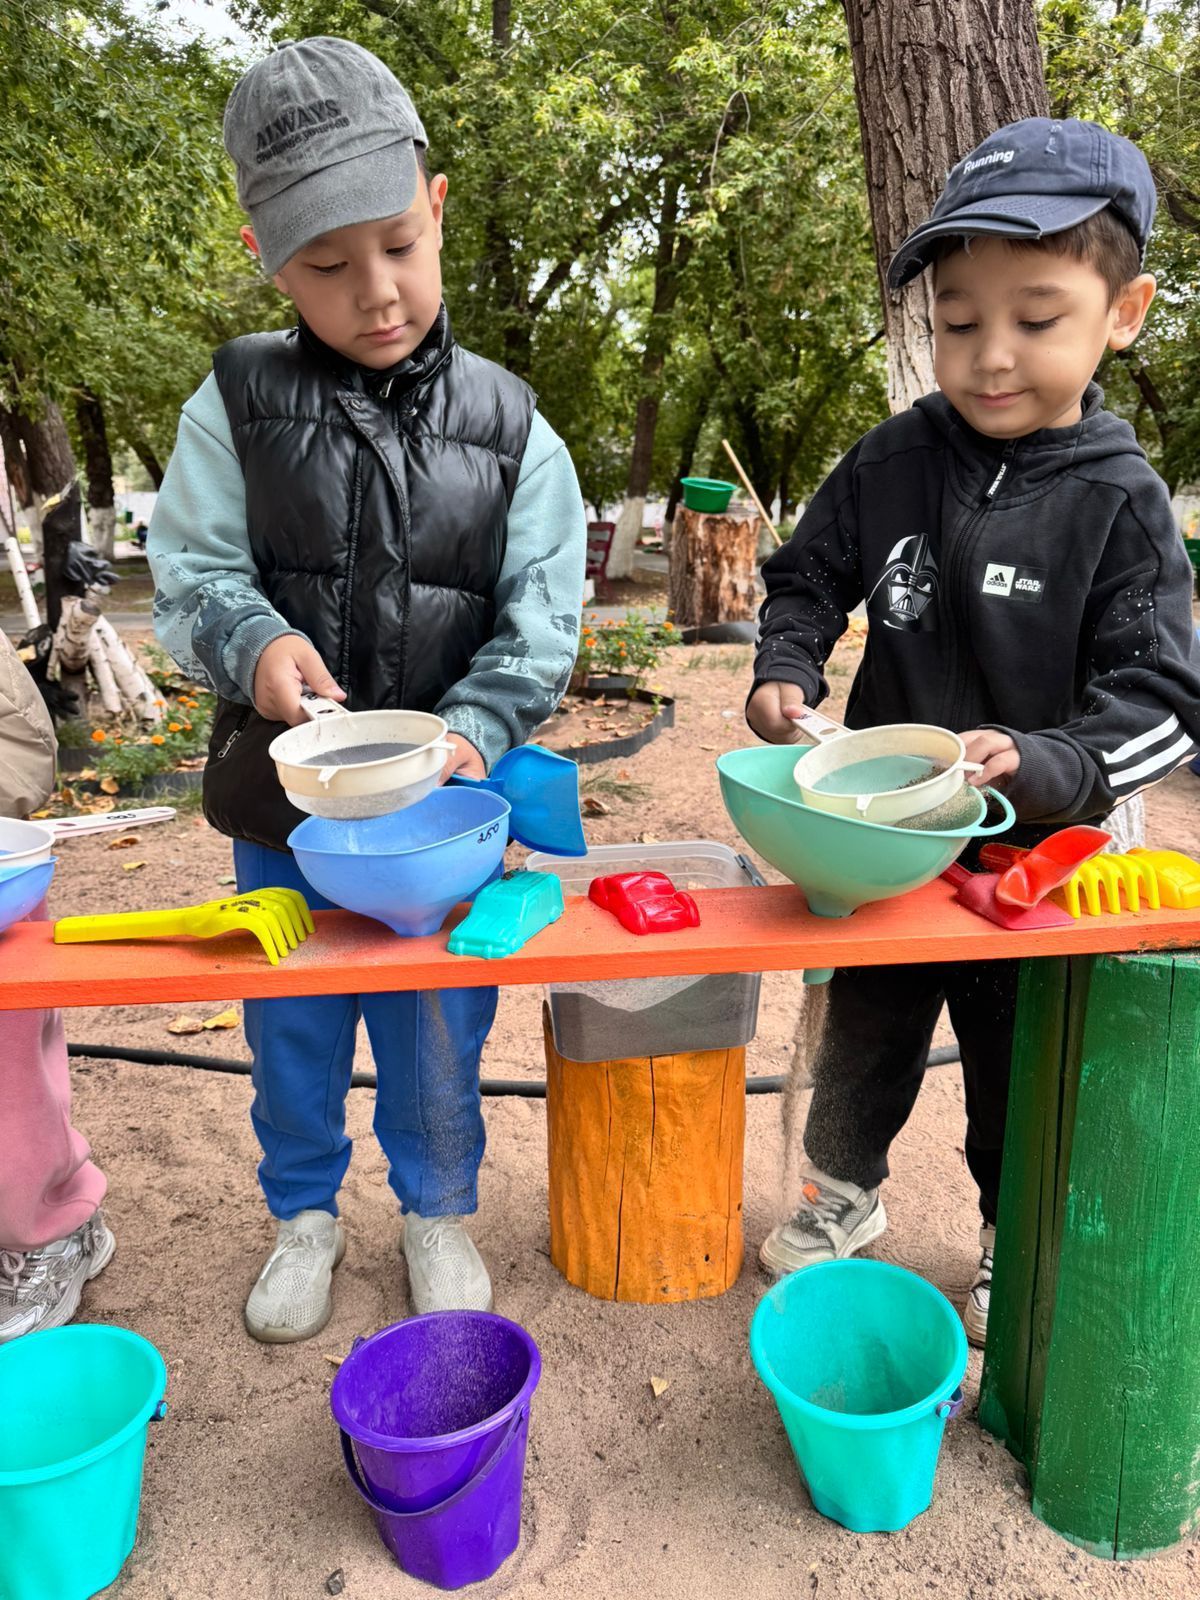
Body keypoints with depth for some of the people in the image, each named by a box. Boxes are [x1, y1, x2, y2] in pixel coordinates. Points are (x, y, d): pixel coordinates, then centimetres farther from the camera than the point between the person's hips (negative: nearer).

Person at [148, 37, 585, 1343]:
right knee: (291, 1027, 18)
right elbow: (190, 572, -3)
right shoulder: (237, 404, -3)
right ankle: (306, 1214, 43)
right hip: (282, 798, 1)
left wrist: (474, 728, -19)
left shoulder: (506, 426, -3)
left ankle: (436, 1210, 40)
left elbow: (540, 617, -4)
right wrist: (253, 644, -24)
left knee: (438, 1029, 14)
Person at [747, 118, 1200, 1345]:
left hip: (1034, 858, -2)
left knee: (1021, 1079, 18)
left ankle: (1015, 1241, 46)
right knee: (861, 1043, 22)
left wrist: (1044, 767, -33)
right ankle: (842, 1192, 50)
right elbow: (807, 579, 6)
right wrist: (785, 671, -13)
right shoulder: (893, 463, -7)